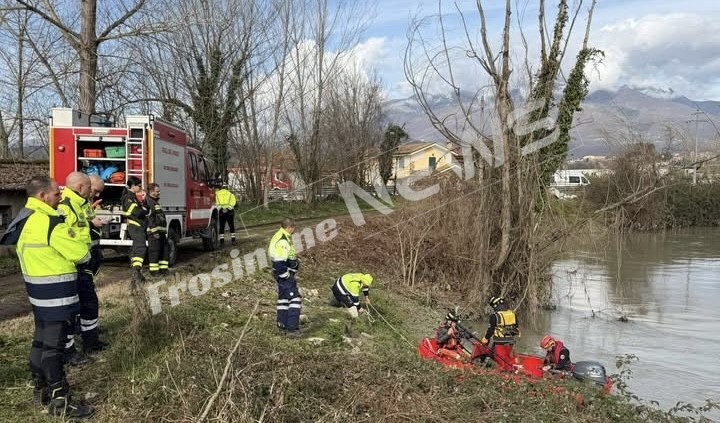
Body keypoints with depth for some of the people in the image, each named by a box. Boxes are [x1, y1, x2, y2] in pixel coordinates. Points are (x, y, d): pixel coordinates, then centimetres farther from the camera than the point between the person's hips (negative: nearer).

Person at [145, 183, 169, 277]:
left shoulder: (156, 202, 23)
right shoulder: (148, 201, -9)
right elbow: (149, 218, -19)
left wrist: (164, 231, 24)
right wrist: (154, 231, -24)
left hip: (161, 231, 10)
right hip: (154, 231, -10)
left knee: (165, 249, 10)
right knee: (154, 251, -6)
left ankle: (163, 269, 16)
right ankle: (154, 270, -2)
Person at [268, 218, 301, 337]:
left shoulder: (279, 237, 11)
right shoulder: (283, 241, -23)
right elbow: (279, 263, -26)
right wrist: (287, 277, -19)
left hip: (283, 274, 11)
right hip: (284, 274, -11)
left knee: (283, 298, 19)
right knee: (295, 299, -10)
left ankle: (282, 325, 30)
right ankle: (292, 328, -11)